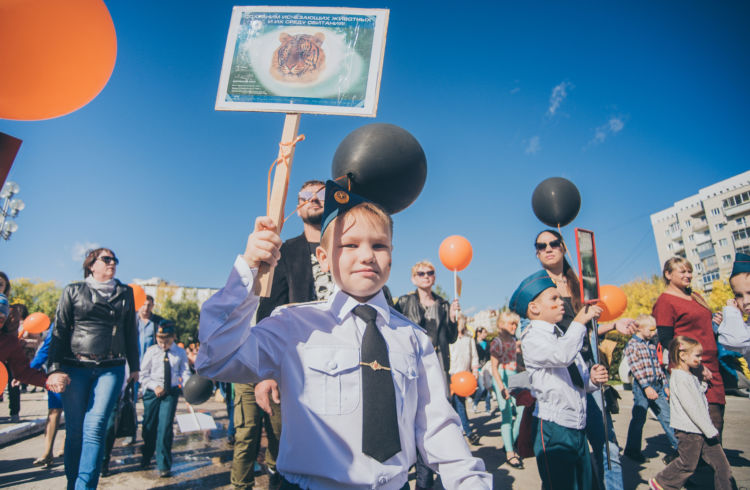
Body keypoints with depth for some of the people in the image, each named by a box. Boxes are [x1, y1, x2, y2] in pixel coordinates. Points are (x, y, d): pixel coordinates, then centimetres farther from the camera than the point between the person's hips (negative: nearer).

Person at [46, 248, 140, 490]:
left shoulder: (125, 293, 14)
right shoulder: (73, 291, 9)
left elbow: (131, 331, 16)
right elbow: (59, 330, 5)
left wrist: (134, 366, 15)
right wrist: (54, 368, -5)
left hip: (111, 369, 0)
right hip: (76, 367, 0)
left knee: (95, 427, -10)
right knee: (74, 430, 4)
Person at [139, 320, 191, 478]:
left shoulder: (180, 353, -1)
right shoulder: (151, 351, -1)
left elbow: (185, 373, 0)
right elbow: (143, 374, 2)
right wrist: (155, 386, -12)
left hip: (171, 392, -1)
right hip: (152, 392, 1)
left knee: (165, 428, -5)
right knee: (149, 427, 11)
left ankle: (164, 465, 7)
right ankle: (146, 458, 37)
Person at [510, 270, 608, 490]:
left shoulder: (563, 336, 15)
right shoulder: (532, 338, -11)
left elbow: (578, 381, 19)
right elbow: (563, 355, -31)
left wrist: (592, 379, -4)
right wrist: (580, 320, -20)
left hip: (578, 428, 8)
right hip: (554, 429, -8)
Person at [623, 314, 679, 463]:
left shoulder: (651, 344, 14)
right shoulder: (632, 345, -9)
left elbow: (658, 366, 19)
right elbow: (636, 368, -16)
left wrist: (665, 385, 17)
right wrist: (646, 387, -21)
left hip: (658, 386, 6)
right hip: (642, 387, -6)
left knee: (667, 417, 7)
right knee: (639, 419, 3)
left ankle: (678, 447, 17)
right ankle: (632, 450, 15)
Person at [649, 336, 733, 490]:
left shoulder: (690, 376, 12)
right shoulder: (680, 378, -20)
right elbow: (692, 408, -21)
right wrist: (710, 430, -17)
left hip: (702, 429, 9)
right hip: (689, 431, -9)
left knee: (721, 463, 9)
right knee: (687, 464, 4)